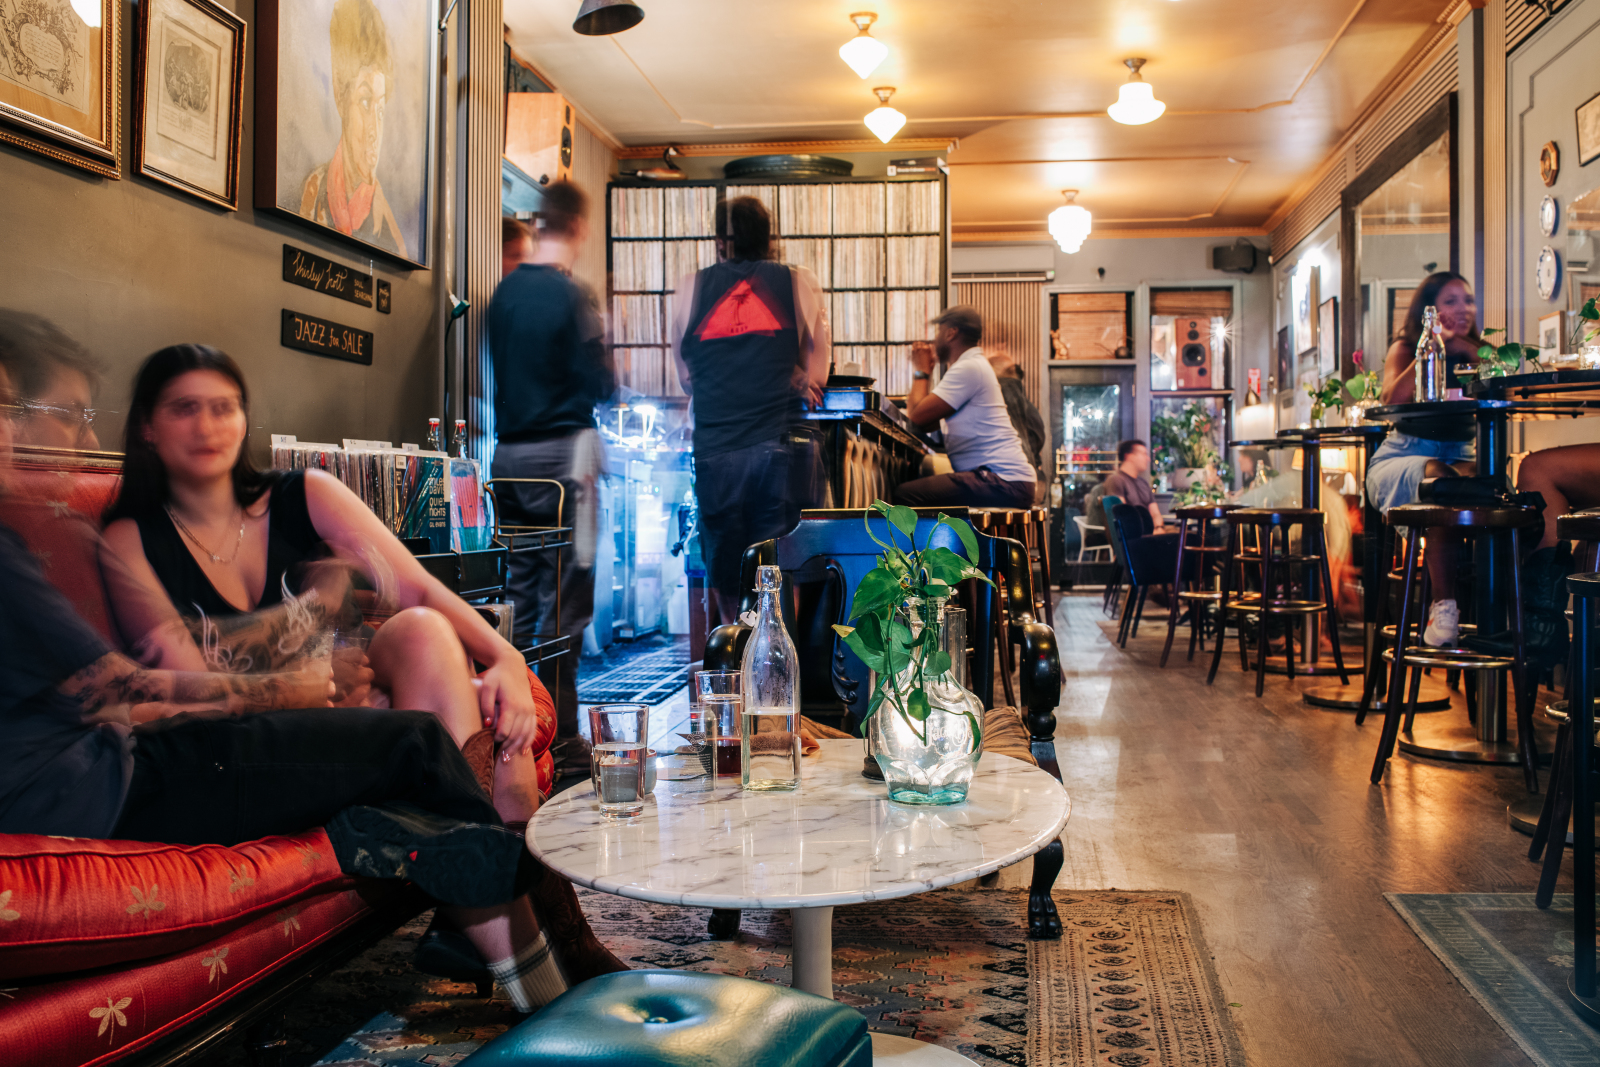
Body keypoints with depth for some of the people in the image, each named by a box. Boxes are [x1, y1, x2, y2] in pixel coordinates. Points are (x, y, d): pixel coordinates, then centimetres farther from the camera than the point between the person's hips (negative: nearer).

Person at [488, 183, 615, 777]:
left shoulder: (505, 292, 10)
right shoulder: (570, 294, -10)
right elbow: (600, 385, -11)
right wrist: (605, 376, 8)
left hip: (509, 454, 7)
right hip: (562, 450, -7)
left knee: (520, 589, 13)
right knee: (566, 596, -3)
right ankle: (558, 739, 1)